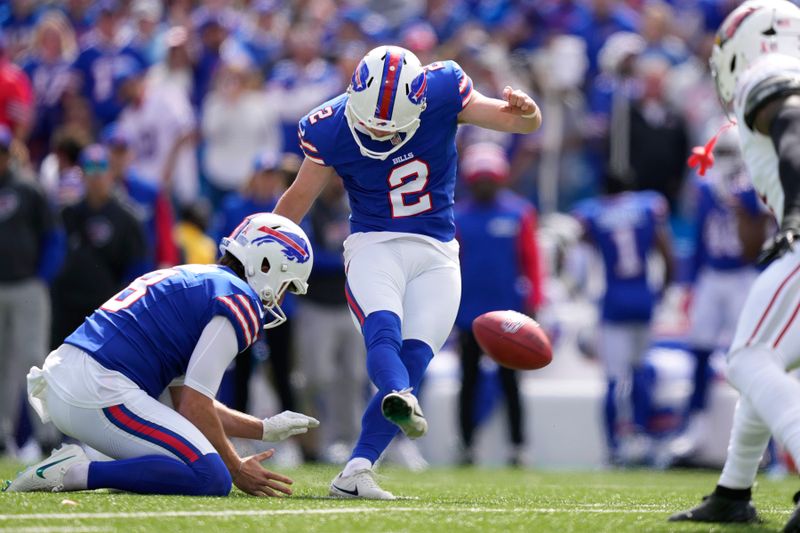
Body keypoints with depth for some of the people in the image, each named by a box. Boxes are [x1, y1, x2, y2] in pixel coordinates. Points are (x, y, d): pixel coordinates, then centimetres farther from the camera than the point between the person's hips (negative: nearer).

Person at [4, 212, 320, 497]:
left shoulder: (191, 281, 27)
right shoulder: (241, 300, -4)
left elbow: (185, 404, 27)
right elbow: (195, 408, -8)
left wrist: (265, 430, 29)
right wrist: (237, 470, 4)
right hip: (99, 392, -10)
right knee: (213, 479, -16)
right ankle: (77, 474, -19)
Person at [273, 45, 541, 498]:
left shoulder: (442, 96, -11)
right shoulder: (333, 129, -12)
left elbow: (523, 123, -6)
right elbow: (300, 198, 4)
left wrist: (524, 111, -31)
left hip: (437, 256, 1)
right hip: (374, 245, -1)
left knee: (412, 362, -13)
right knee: (383, 333, -32)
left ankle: (356, 473, -13)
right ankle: (402, 402, -60)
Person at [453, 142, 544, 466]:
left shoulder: (518, 214, 1)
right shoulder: (457, 217, 3)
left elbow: (531, 261, 2)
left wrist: (531, 305, -3)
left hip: (507, 313, -1)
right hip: (470, 314, 1)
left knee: (509, 382, 2)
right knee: (469, 382, 7)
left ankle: (518, 448, 6)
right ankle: (467, 448, 13)